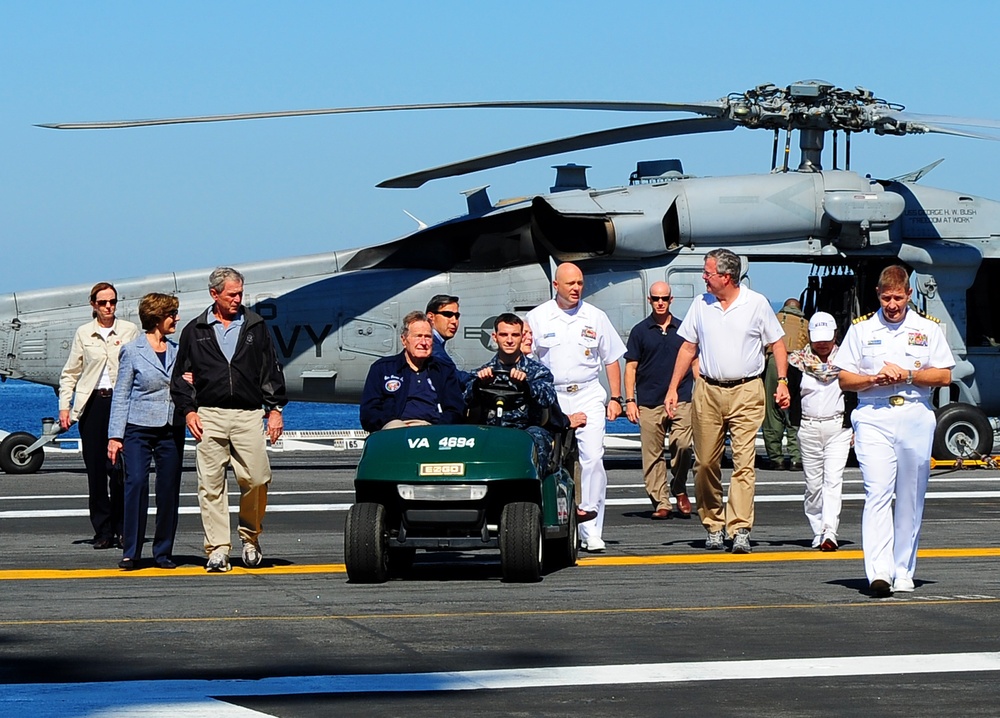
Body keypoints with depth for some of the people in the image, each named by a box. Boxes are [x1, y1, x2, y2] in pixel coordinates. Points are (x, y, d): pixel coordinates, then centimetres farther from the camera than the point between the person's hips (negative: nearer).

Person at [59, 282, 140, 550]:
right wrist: (64, 406, 3)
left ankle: (123, 529, 3)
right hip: (92, 404, 1)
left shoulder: (130, 331, 7)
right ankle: (103, 531, 4)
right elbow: (70, 374, 13)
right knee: (95, 469, -1)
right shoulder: (83, 334, 10)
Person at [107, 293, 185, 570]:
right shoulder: (132, 351, 0)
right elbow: (121, 395, 0)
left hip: (171, 429, 4)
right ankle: (130, 553, -10)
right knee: (136, 483, -14)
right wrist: (115, 435, -5)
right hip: (139, 428, -4)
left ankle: (163, 552, 10)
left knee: (169, 489, 2)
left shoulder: (177, 351, 13)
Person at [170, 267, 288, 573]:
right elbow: (180, 375, 13)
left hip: (248, 415, 0)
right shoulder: (195, 330, 11)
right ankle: (217, 548, -1)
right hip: (210, 416, 0)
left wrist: (275, 409, 7)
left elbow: (271, 370, 14)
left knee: (256, 479, -8)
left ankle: (250, 537, 14)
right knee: (211, 484, -4)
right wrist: (188, 410, 2)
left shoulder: (256, 326, 12)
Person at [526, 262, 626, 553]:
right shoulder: (537, 318, 6)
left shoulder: (596, 317, 8)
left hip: (588, 397, 0)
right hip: (551, 399, 0)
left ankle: (591, 530, -11)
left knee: (593, 458, -13)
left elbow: (611, 359, 14)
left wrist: (616, 398, 7)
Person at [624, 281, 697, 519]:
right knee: (652, 455, -1)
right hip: (649, 403, 0)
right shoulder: (640, 331, 7)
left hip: (681, 400, 0)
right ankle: (660, 502, 5)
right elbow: (631, 367, 7)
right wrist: (629, 400, -1)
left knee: (683, 445, -14)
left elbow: (695, 363, 16)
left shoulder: (684, 329, 11)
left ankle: (679, 488, 9)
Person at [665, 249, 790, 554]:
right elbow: (688, 348, 14)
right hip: (707, 391, 3)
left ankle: (740, 530, -16)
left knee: (744, 462, -11)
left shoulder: (756, 303, 1)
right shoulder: (700, 304, 10)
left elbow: (777, 344, 7)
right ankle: (713, 526, 16)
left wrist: (782, 382, -5)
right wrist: (672, 388, 9)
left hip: (746, 393, -3)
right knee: (706, 463, 3)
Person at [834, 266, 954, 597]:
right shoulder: (861, 329, 8)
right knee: (877, 494, -15)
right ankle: (879, 572, -25)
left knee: (910, 500, 5)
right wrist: (875, 379, -11)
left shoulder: (928, 329, 8)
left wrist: (907, 375, -9)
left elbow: (944, 376, 5)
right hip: (873, 419, -1)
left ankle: (903, 572, 15)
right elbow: (844, 379, 8)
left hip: (917, 419, 2)